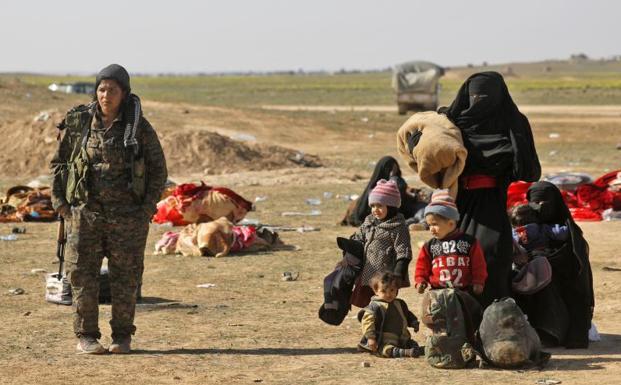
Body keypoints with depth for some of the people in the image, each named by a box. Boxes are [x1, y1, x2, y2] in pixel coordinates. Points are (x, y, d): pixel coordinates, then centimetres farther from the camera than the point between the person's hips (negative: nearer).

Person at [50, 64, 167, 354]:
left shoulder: (140, 128, -4)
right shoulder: (79, 123, 0)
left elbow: (158, 169, 3)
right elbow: (59, 162, 10)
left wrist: (148, 208, -5)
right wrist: (59, 201, 2)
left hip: (127, 215, -1)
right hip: (85, 211, 1)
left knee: (125, 278, 5)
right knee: (83, 275, 1)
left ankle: (122, 337, 17)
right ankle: (85, 336, 12)